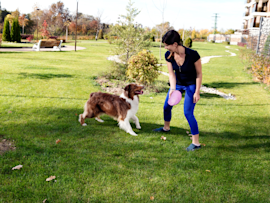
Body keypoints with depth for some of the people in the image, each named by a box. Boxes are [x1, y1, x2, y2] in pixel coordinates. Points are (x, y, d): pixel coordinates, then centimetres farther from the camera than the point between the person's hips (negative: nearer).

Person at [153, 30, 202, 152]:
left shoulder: (193, 55, -30)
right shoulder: (168, 56, -17)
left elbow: (199, 74, -18)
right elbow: (171, 73, -11)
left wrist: (197, 92, -17)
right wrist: (173, 88, -27)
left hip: (191, 85, -5)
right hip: (177, 83, 6)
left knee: (188, 113, -11)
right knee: (167, 106, 14)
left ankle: (196, 143, 1)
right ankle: (166, 128, 43)